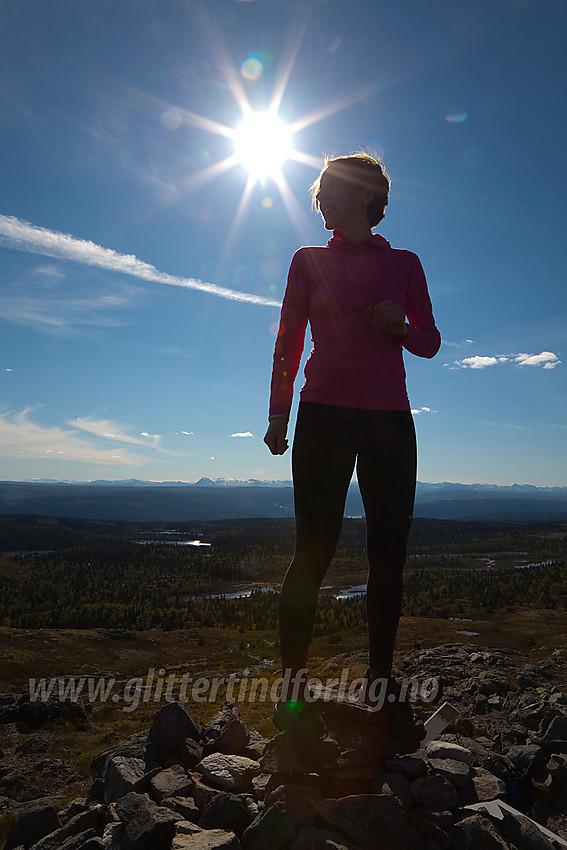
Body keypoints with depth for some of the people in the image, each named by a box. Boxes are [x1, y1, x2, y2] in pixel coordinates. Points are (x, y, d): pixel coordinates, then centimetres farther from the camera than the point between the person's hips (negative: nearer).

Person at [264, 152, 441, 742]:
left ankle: (380, 681, 11)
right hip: (324, 415, -1)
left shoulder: (403, 263, 15)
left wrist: (401, 325, -9)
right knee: (315, 549, -6)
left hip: (389, 419, 2)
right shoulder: (309, 261, 14)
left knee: (388, 551, -1)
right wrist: (278, 414, 4)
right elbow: (288, 341, 11)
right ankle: (292, 683, 4)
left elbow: (429, 343, 14)